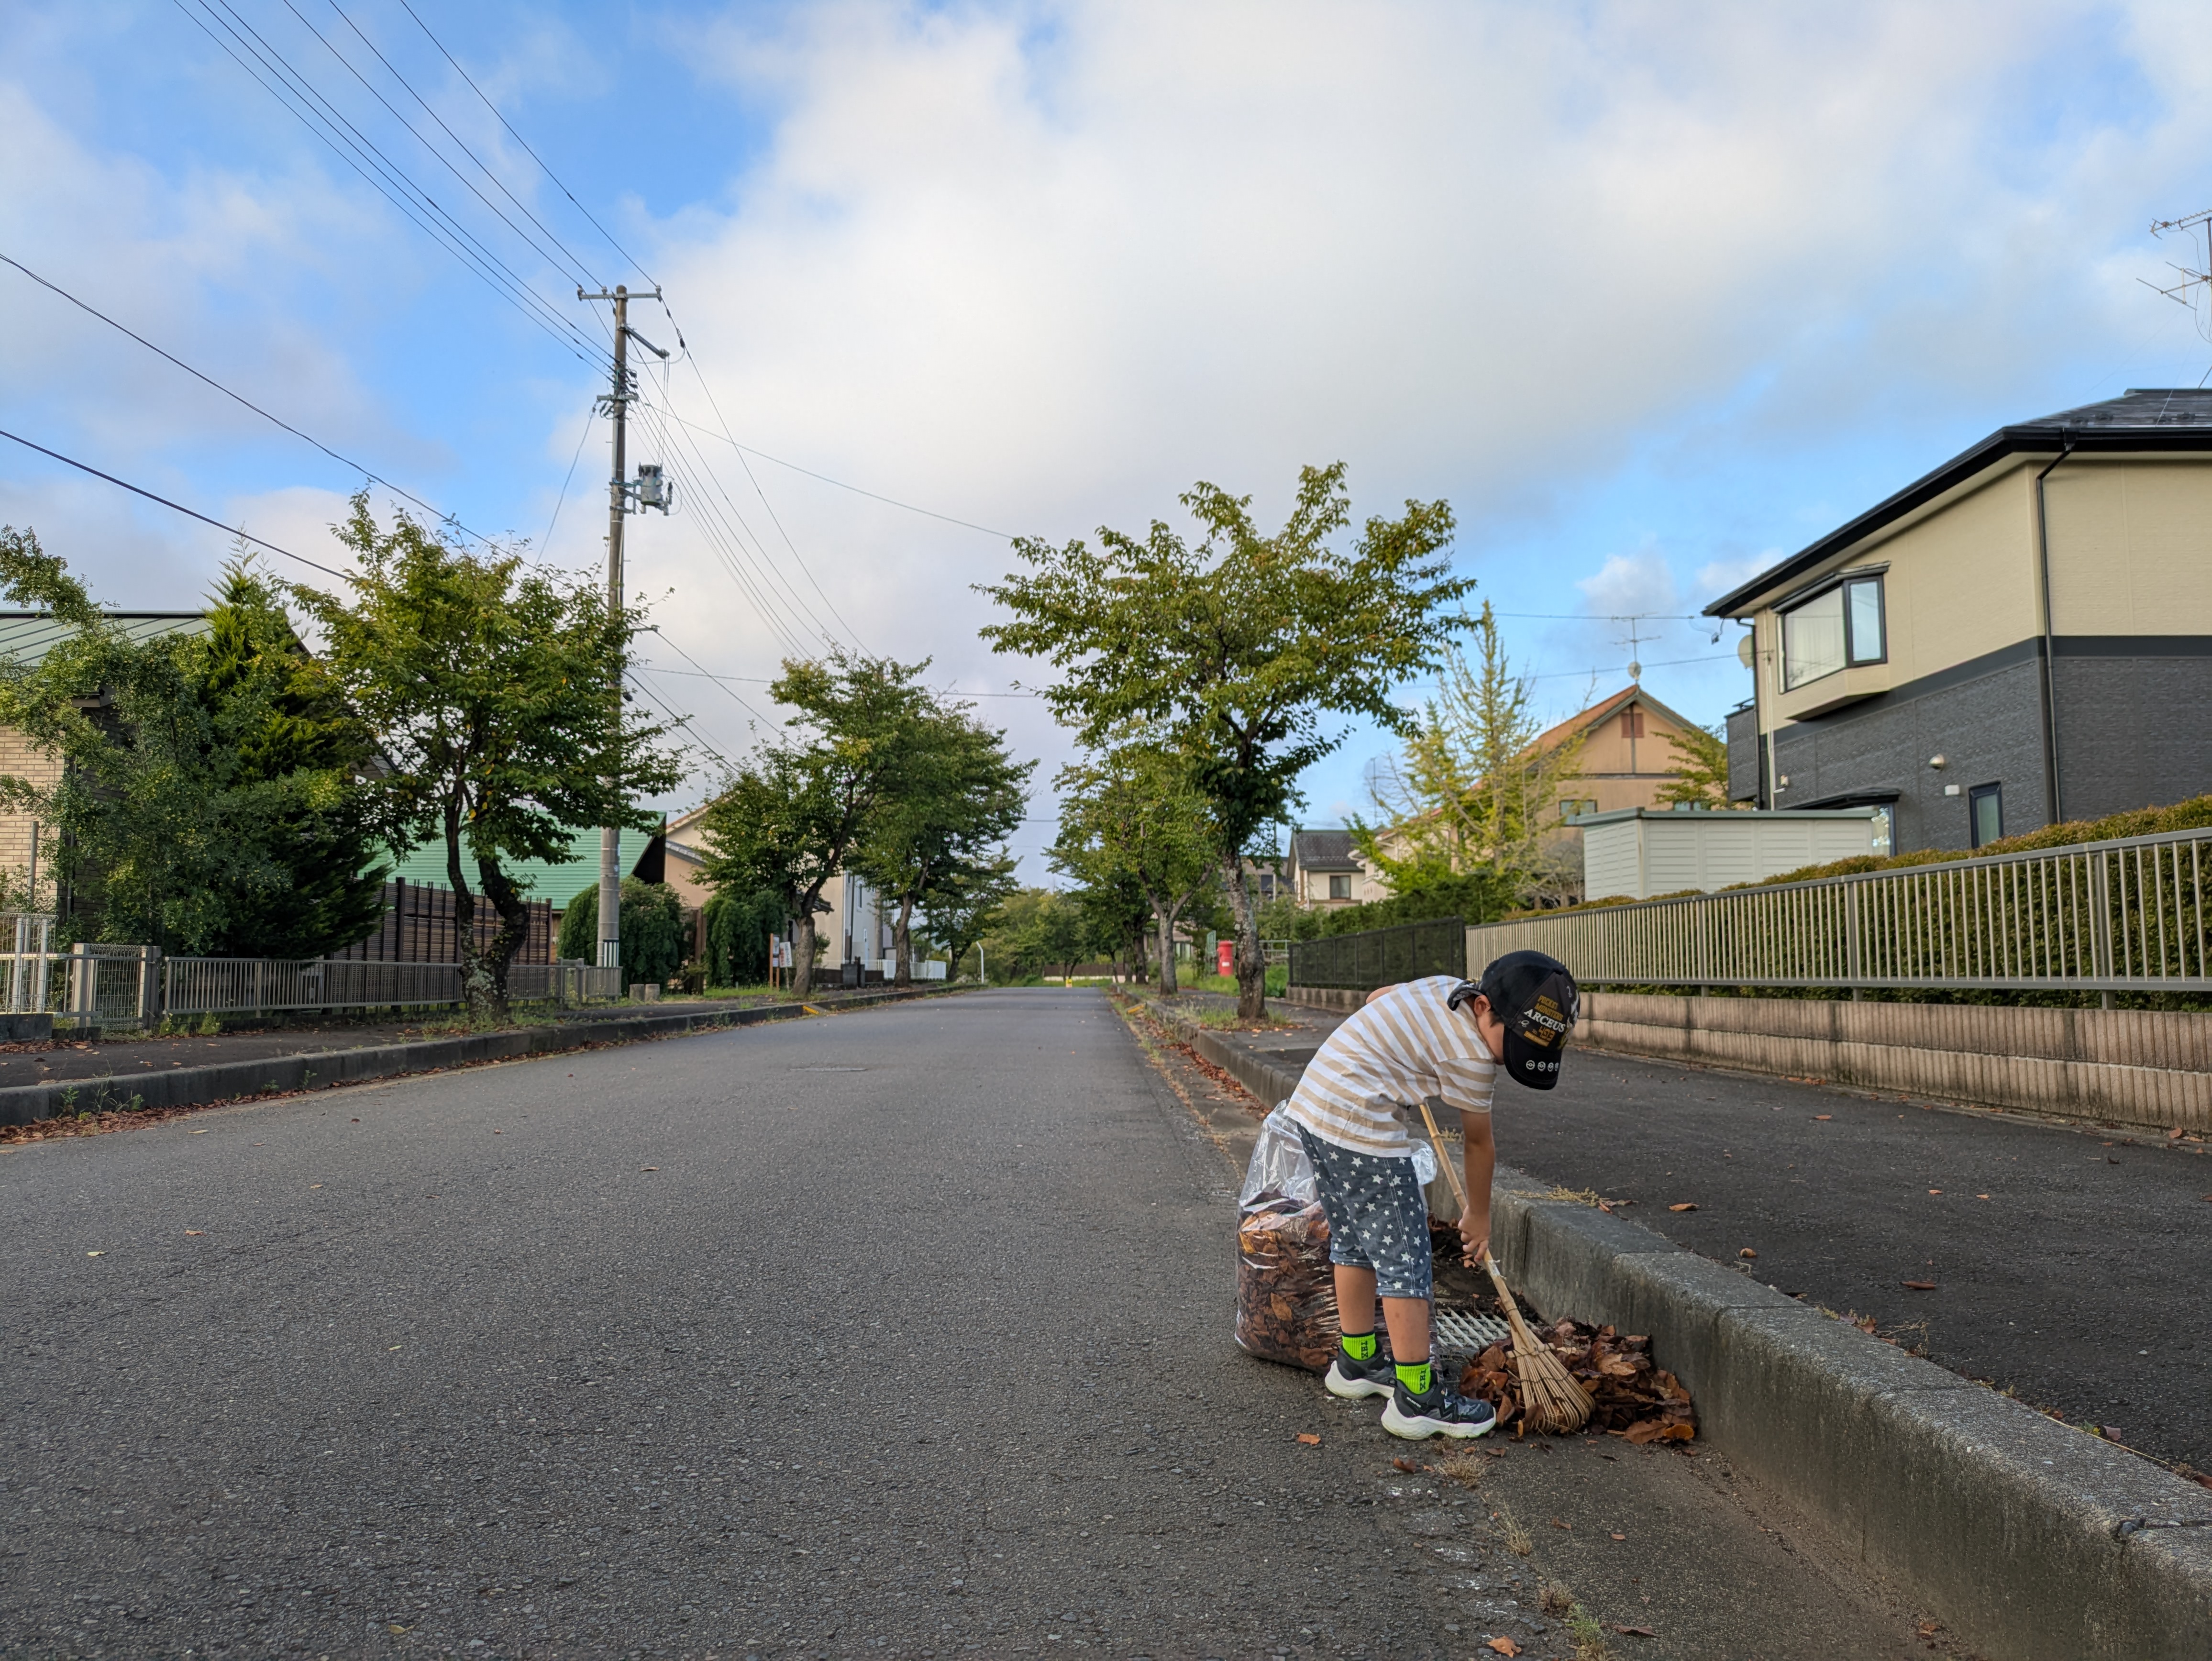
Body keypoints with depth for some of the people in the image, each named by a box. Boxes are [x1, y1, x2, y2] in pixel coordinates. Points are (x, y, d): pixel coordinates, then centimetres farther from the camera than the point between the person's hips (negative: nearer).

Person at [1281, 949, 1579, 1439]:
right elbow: (1479, 1144, -1)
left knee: (1355, 1242, 20)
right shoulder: (1470, 1055, -15)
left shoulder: (1447, 987, 8)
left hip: (1312, 1104, 10)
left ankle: (1356, 1361, 33)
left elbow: (1376, 997, 25)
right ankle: (1418, 1399, 2)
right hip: (1361, 1127, -10)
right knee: (1405, 1256, -3)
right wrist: (1478, 1216, 13)